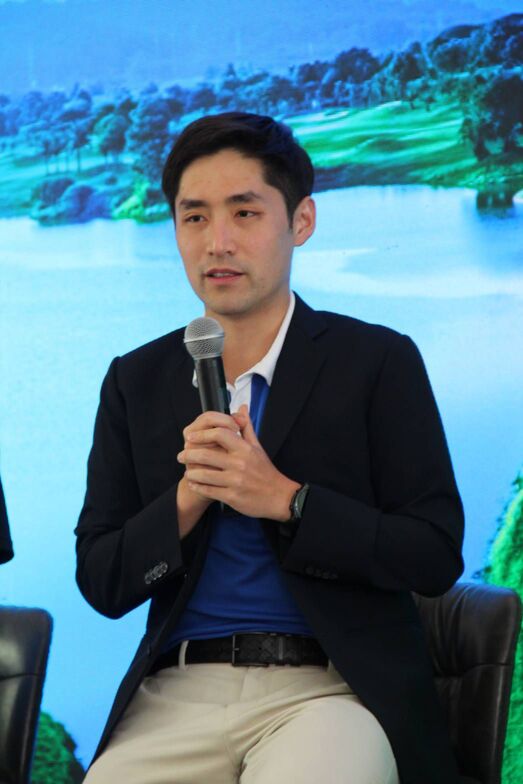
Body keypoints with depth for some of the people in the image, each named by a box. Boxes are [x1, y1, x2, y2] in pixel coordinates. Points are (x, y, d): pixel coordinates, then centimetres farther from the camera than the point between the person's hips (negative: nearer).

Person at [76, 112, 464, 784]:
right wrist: (188, 500, -8)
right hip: (178, 694, 3)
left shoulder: (380, 361, 4)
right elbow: (100, 583, 9)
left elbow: (436, 558, -2)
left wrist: (283, 498, -12)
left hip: (334, 685, -3)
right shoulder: (135, 382, 13)